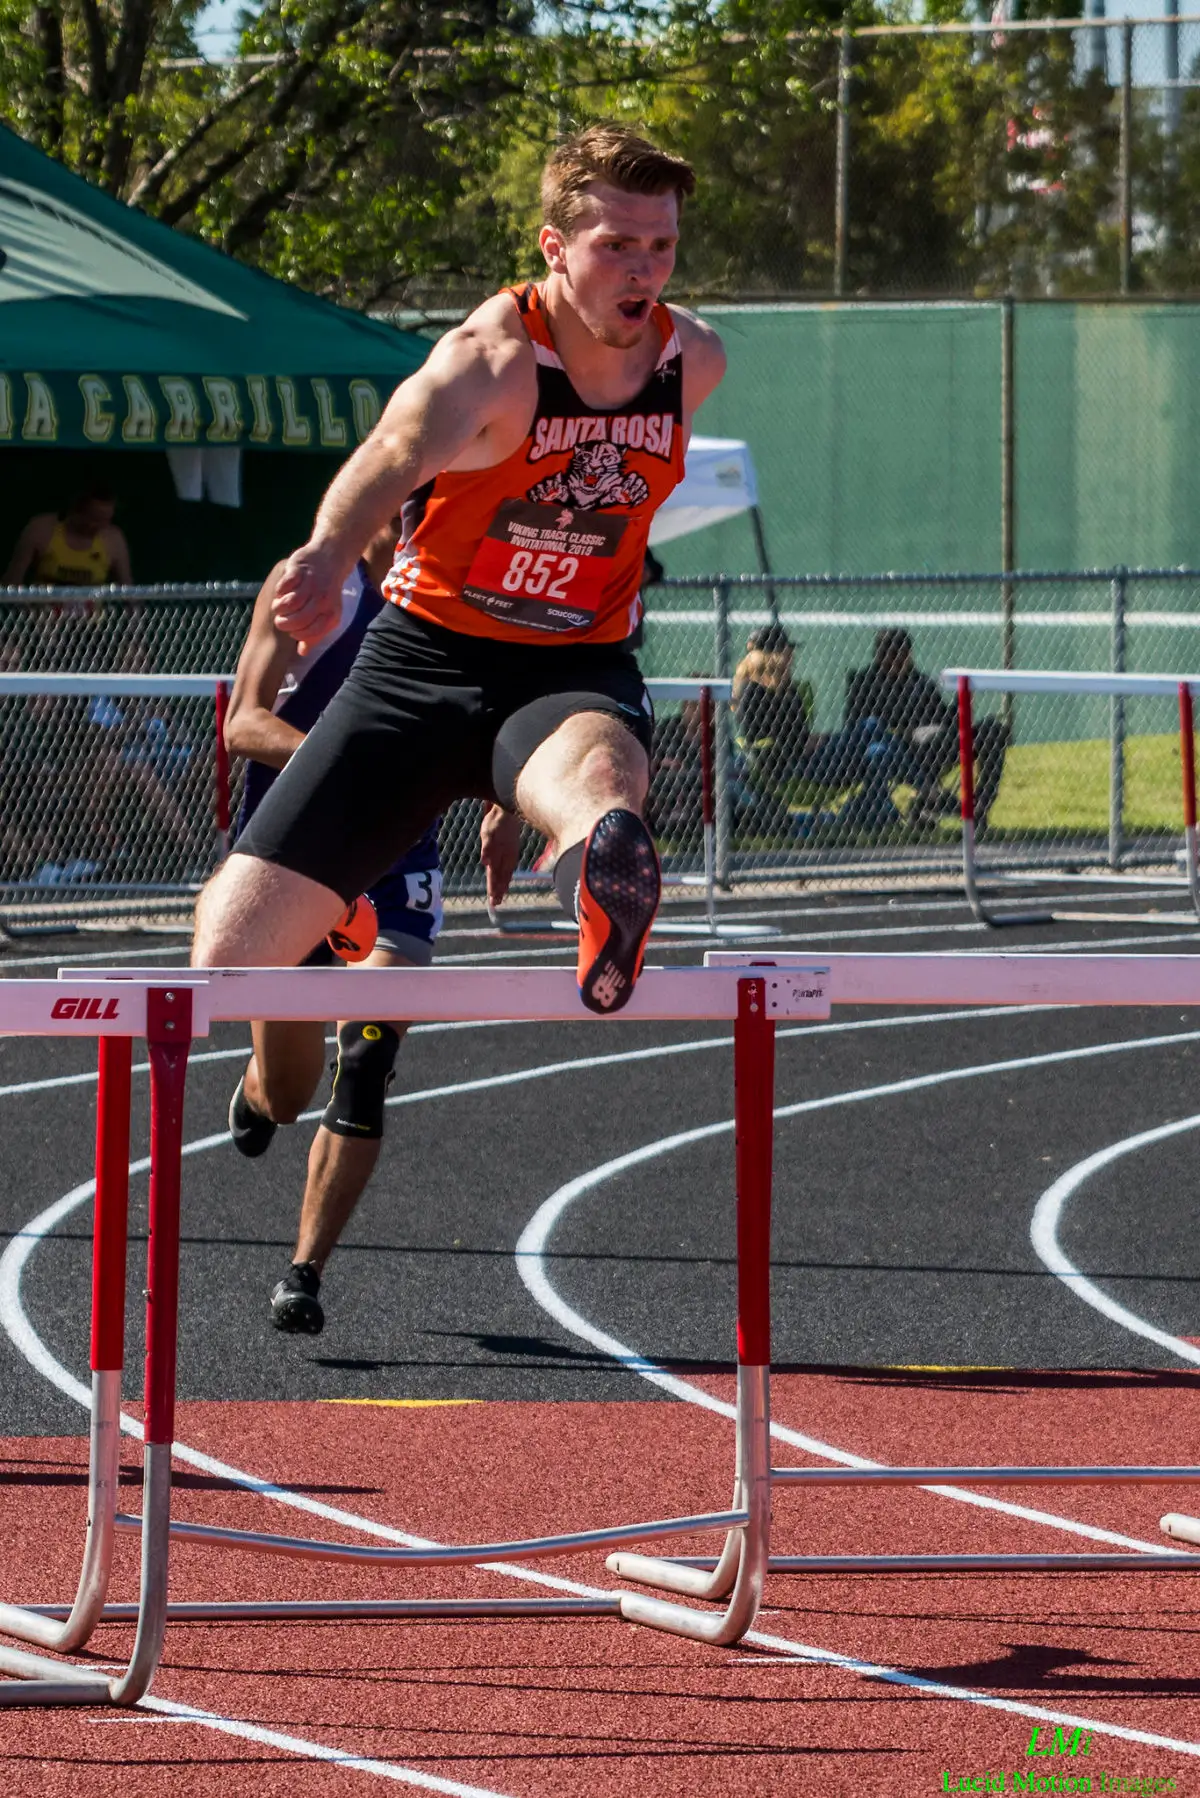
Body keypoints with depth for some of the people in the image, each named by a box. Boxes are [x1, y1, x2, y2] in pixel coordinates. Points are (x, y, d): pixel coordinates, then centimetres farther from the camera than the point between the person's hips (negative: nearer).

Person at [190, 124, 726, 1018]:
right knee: (231, 951, -3)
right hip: (424, 663, -2)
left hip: (576, 671, 2)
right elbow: (396, 451, -43)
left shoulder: (695, 362, -2)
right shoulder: (490, 360, -20)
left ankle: (606, 871, -75)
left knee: (600, 773, -40)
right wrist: (330, 552, -64)